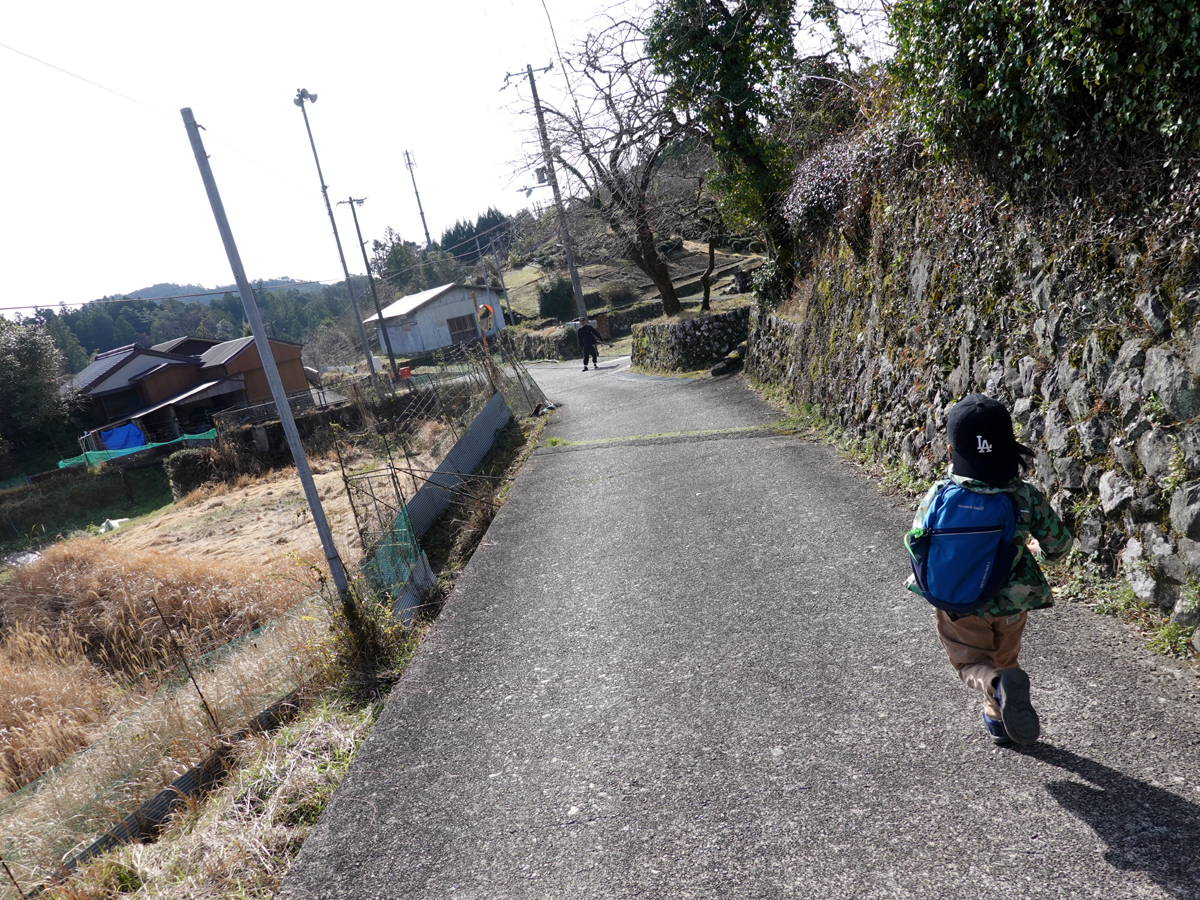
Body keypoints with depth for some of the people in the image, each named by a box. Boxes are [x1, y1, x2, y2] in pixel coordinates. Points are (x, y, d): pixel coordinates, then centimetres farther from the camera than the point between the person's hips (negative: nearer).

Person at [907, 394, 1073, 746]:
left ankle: (998, 684, -14)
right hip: (1011, 604, 2)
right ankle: (998, 717, 39)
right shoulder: (1026, 497, -15)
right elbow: (1060, 545, -2)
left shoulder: (937, 496, -18)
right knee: (1004, 658, 27)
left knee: (971, 661, 16)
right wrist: (1038, 550, 21)